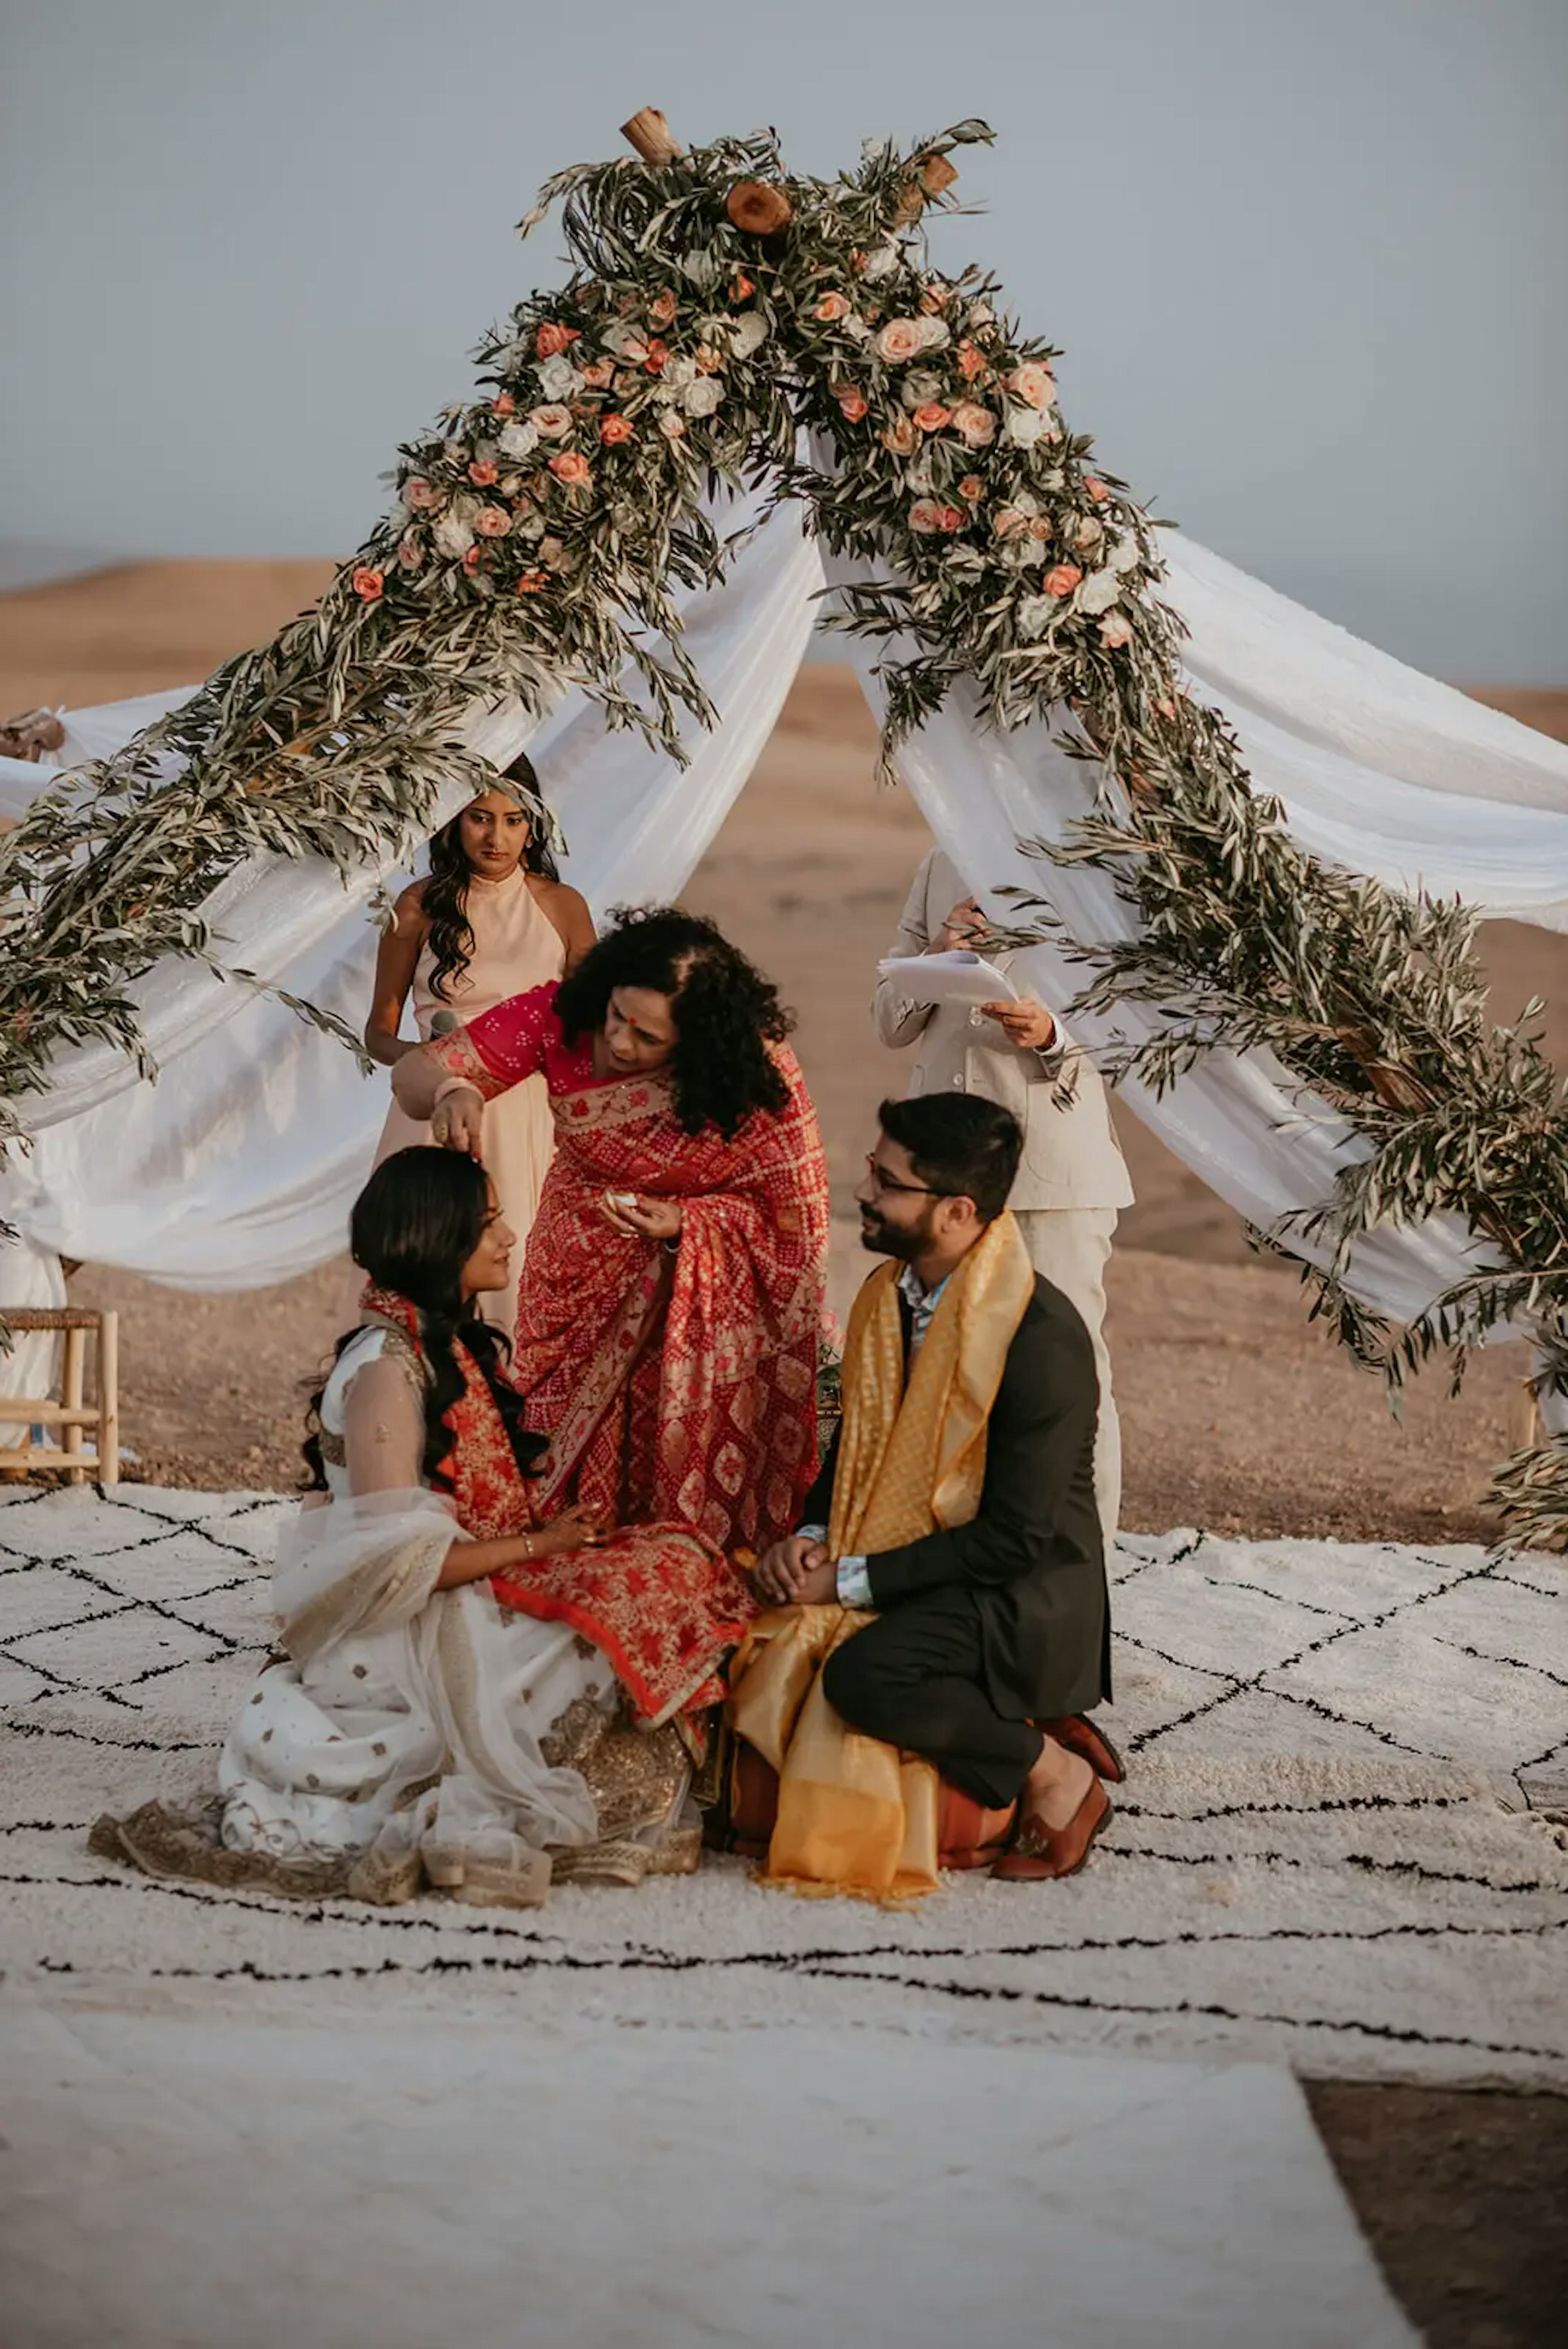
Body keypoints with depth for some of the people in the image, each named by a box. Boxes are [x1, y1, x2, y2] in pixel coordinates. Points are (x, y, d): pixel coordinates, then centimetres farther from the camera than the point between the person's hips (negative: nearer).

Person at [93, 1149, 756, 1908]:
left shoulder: (456, 1347, 14)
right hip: (404, 1642, -9)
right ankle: (478, 1815, -20)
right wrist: (541, 1544, -12)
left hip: (473, 1608, 9)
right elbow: (399, 1560, -21)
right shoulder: (387, 1365, -16)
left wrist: (549, 1532, -3)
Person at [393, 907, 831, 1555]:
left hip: (704, 1295, -2)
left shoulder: (755, 1069, -25)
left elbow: (795, 1212, -13)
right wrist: (453, 1091, -45)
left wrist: (686, 1223, -28)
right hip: (581, 1281, 2)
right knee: (578, 1467, 10)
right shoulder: (562, 1017, -21)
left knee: (694, 1470, 0)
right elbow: (415, 1071, -21)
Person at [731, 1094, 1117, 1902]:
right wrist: (810, 1538, -6)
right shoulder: (888, 1296, 3)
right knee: (769, 1647, -11)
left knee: (862, 1674, -32)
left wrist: (851, 1579, -20)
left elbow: (1017, 1537, -23)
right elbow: (856, 1443, 15)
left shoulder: (1042, 1335, -22)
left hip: (1025, 1598, -9)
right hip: (910, 1575, 9)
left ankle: (1055, 1774, -7)